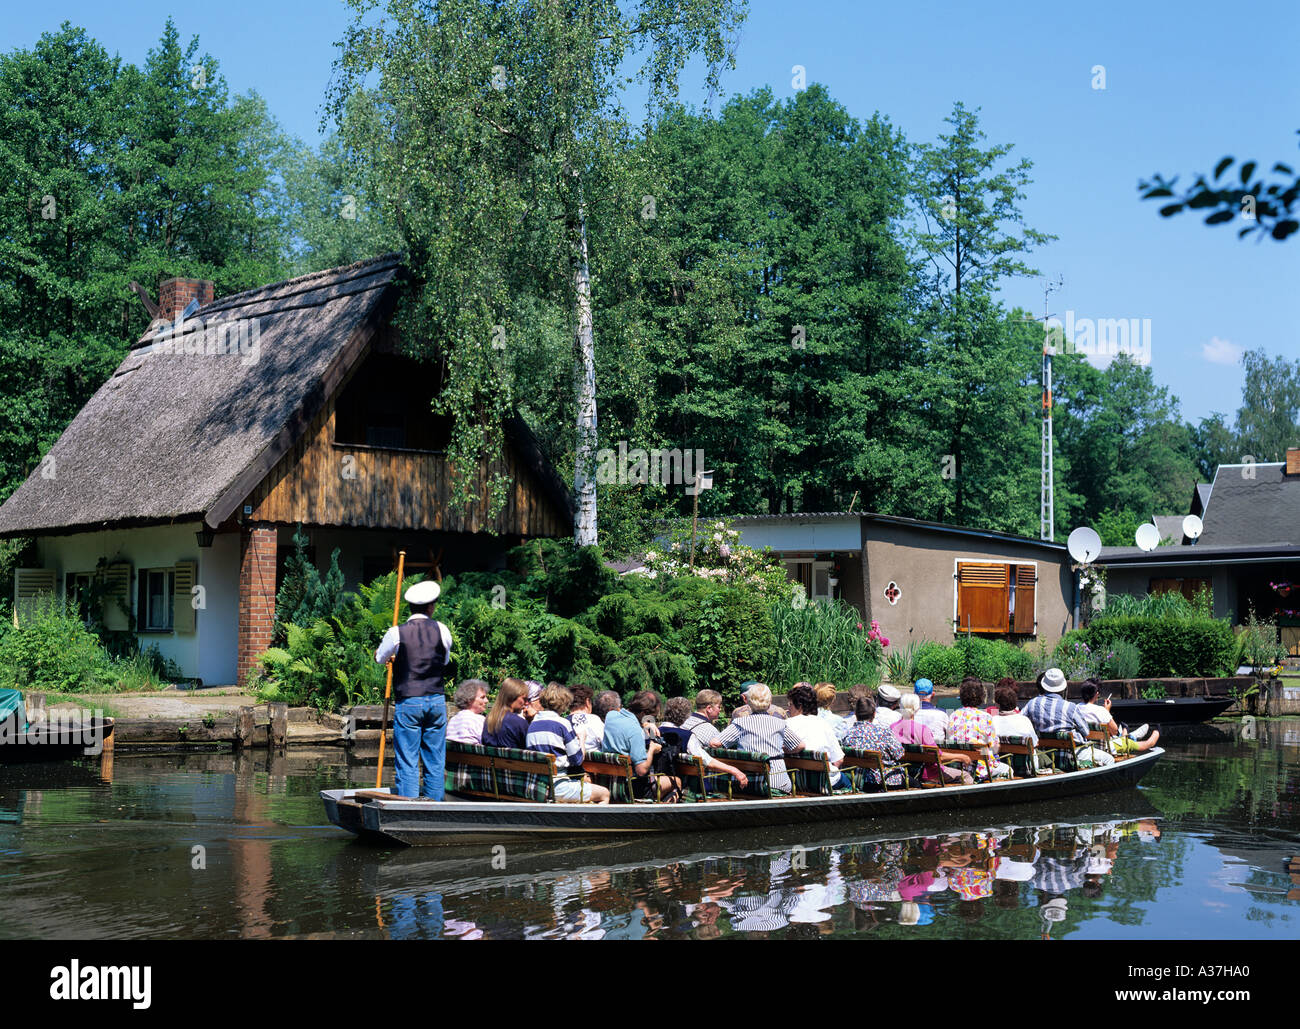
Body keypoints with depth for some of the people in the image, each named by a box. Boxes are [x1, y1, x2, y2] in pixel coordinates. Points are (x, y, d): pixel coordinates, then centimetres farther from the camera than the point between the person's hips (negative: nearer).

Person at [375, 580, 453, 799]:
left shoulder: (397, 633, -6)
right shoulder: (441, 630, 1)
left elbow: (379, 658, 12)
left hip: (408, 702, -3)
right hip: (436, 701, 3)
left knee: (407, 763, -1)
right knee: (435, 763, 10)